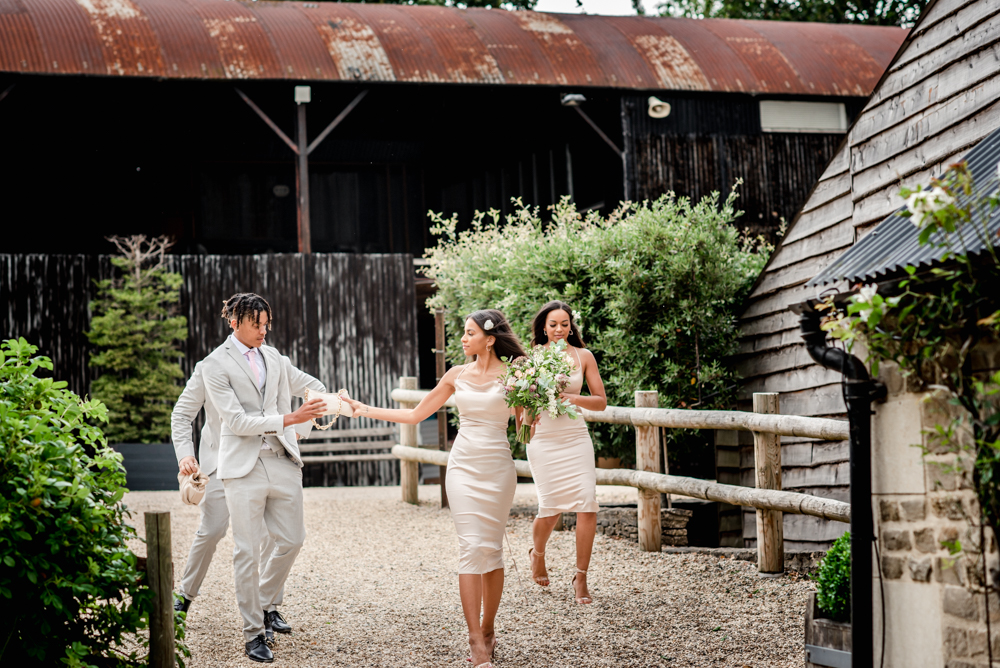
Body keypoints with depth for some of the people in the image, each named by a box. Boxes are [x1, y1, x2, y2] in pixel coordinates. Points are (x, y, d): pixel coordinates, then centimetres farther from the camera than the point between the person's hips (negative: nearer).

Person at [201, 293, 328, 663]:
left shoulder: (272, 356, 12)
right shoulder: (215, 364, -6)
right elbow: (237, 420, -13)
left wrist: (290, 453, 15)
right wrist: (288, 419, -19)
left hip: (282, 461, 5)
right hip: (244, 466, -5)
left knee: (292, 539, 8)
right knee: (247, 552, -2)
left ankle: (263, 602, 31)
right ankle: (253, 633, 6)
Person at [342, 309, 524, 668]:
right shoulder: (458, 375, 8)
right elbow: (416, 414, 13)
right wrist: (367, 410, 10)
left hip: (497, 467, -2)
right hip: (463, 466, 2)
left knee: (492, 547, 3)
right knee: (471, 546, -7)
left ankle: (488, 630, 17)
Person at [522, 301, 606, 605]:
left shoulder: (583, 356, 5)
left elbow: (601, 401, 5)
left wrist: (570, 398, -12)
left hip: (576, 438, 1)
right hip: (543, 440, -1)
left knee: (587, 504, -12)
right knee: (551, 508, -4)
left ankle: (581, 578, 0)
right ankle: (537, 553, 31)